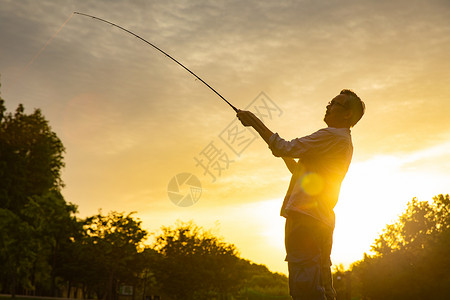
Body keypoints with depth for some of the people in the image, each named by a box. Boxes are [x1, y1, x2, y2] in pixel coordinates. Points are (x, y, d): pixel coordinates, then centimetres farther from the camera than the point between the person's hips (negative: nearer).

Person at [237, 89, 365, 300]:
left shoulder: (333, 136, -6)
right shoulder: (344, 142, 27)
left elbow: (285, 149, -11)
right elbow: (300, 171, 32)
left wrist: (255, 122, -3)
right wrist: (283, 150, 22)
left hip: (305, 217, -11)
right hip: (320, 220, 11)